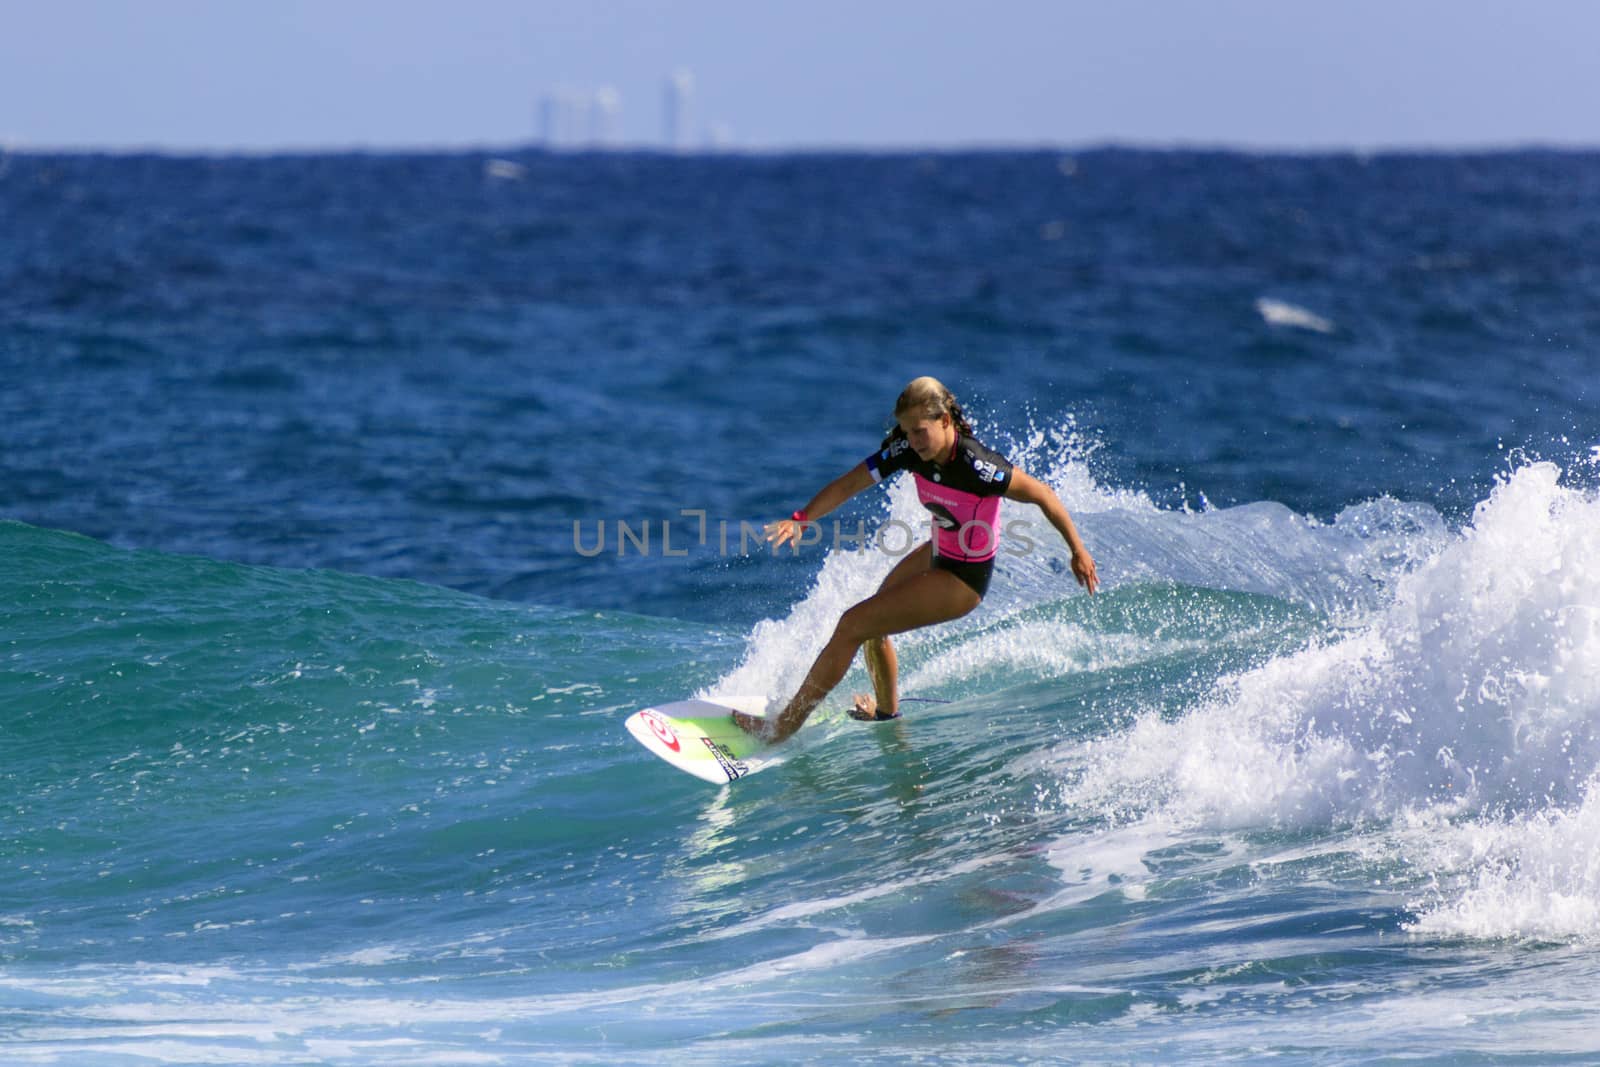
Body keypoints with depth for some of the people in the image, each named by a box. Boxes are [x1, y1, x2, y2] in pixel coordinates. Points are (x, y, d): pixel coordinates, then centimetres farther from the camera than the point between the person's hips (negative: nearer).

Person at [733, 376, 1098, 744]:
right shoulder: (909, 449, -14)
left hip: (964, 579, -8)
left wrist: (1078, 551, -13)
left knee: (853, 625, -9)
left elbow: (1041, 494, -22)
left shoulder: (976, 466, -33)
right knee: (872, 627, 23)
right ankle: (886, 712, 50)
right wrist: (801, 519, -26)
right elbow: (849, 483, -11)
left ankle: (784, 727, -1)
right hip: (936, 554, 8)